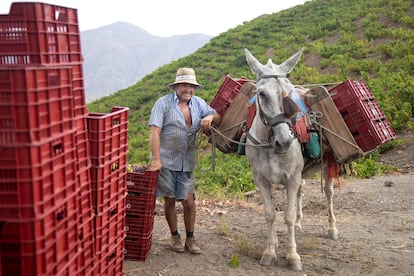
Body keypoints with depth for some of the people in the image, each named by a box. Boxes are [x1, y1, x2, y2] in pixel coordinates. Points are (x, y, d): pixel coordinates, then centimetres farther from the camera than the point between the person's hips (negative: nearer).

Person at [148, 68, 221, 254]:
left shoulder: (198, 103, 8)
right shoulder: (163, 103, -8)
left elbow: (217, 118, 9)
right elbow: (155, 132, -15)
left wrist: (210, 117, -16)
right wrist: (156, 159, -22)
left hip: (187, 163, 3)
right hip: (166, 161, -3)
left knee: (189, 202, 3)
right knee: (169, 201, 8)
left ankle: (190, 238, 21)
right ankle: (174, 236, 26)